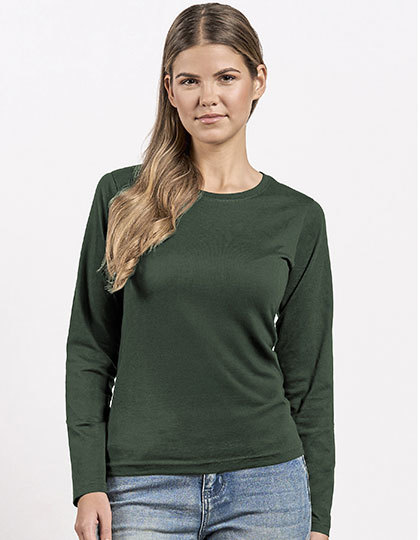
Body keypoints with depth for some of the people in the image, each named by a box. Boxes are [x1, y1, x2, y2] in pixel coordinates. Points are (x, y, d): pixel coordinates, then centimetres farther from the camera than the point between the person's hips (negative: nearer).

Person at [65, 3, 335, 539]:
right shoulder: (121, 196, 1)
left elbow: (308, 375, 5)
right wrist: (88, 485, -5)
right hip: (145, 490, 0)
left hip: (266, 487, 1)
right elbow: (90, 349, 2)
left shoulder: (298, 218, 2)